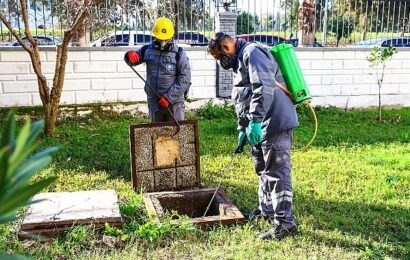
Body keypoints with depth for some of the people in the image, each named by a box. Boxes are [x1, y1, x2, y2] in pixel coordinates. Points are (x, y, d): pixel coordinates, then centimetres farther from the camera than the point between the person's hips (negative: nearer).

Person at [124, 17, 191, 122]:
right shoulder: (148, 50, 5)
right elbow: (132, 61, 16)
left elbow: (184, 79, -12)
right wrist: (130, 55, -11)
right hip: (154, 103, 4)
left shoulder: (179, 54, -7)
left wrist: (169, 97, -18)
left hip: (174, 102, -4)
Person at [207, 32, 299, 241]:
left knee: (277, 172, -9)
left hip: (274, 122, -11)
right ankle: (266, 210, 35)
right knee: (263, 168, 20)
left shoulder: (252, 52, -10)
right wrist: (243, 128, 24)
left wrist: (255, 120, -28)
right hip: (260, 126, 11)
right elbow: (244, 100, 27)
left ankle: (285, 223, -3)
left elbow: (265, 87, -25)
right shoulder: (240, 61, 23)